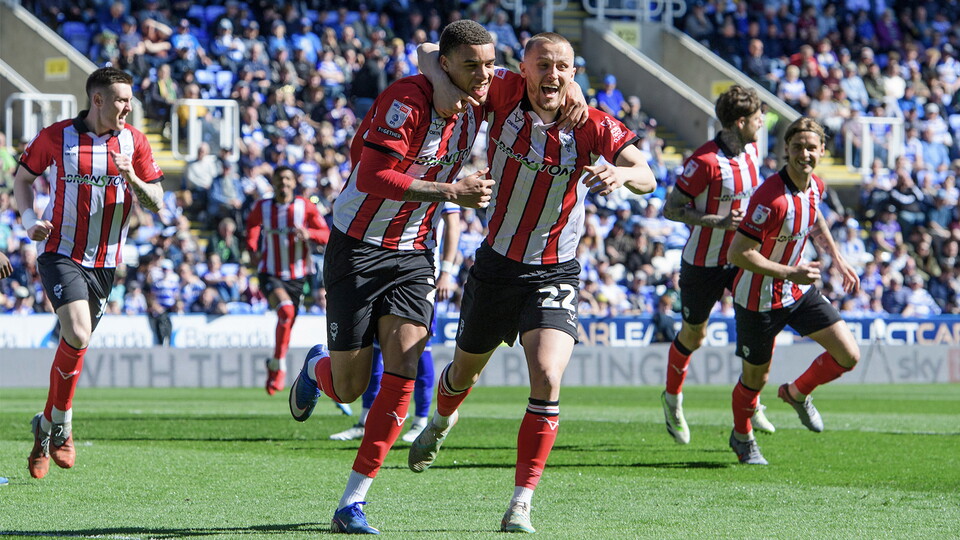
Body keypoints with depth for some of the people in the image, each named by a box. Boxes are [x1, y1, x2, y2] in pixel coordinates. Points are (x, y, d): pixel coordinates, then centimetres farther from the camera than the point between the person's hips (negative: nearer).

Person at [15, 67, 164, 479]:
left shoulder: (134, 141, 1)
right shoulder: (56, 136, -6)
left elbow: (156, 203, 2)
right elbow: (23, 176, 10)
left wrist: (132, 178, -18)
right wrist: (29, 218, -7)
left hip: (105, 260, 4)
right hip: (60, 252, -4)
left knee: (75, 344, 10)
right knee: (77, 336, -21)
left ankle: (46, 426, 27)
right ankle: (61, 426, -4)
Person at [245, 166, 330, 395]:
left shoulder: (305, 207, -2)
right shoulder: (262, 208, 1)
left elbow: (326, 234, -5)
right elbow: (252, 225, 18)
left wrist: (309, 233, -27)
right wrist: (253, 250, -1)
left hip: (296, 276, 2)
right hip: (270, 273, -2)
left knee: (287, 325, 9)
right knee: (286, 309, -30)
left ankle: (273, 365, 36)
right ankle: (280, 366, -20)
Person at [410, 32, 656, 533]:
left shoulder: (592, 125, -14)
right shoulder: (503, 96, -12)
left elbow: (646, 178, -22)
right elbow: (430, 58, -6)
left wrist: (623, 174, -45)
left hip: (555, 275, -2)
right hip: (496, 263, 2)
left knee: (547, 379, -21)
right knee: (465, 370, 21)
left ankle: (521, 505, -12)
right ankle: (440, 422, 59)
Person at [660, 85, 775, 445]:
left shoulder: (752, 150, 1)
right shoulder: (705, 161, -25)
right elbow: (671, 209, -21)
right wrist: (717, 221, -29)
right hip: (704, 262, -6)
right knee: (693, 336, 10)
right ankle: (672, 398, 35)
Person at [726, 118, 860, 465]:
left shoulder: (815, 186, -4)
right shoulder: (772, 198, -31)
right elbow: (738, 254, -31)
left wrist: (837, 259, 18)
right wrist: (789, 273, -30)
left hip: (800, 292, 7)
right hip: (760, 300, -7)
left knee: (848, 355, -1)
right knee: (755, 378, 9)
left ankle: (797, 394, 27)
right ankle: (742, 437, 40)